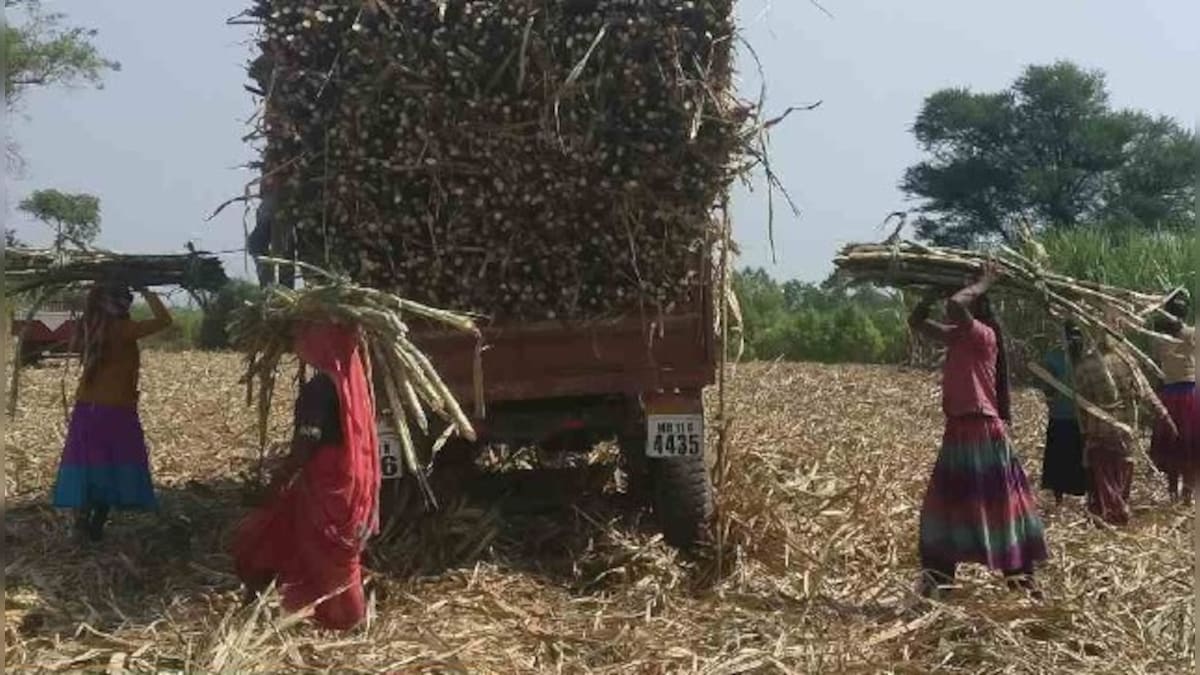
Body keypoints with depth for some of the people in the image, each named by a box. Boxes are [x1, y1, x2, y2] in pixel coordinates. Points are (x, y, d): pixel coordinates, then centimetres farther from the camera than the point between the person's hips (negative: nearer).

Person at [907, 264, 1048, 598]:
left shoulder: (983, 335, -13)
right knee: (947, 503, 12)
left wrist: (983, 284, -14)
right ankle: (937, 574, 19)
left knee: (998, 503, -2)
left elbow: (955, 305, -31)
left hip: (983, 431, -9)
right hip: (958, 431, 9)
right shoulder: (957, 337, 11)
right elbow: (917, 321, 18)